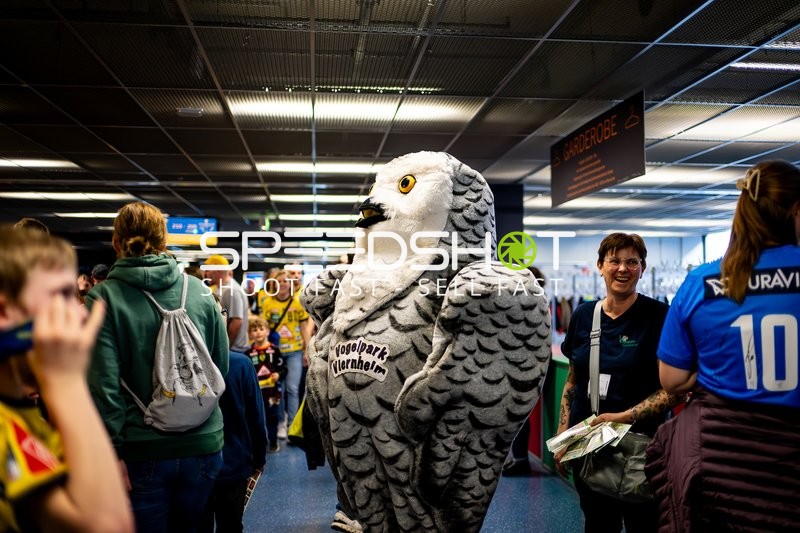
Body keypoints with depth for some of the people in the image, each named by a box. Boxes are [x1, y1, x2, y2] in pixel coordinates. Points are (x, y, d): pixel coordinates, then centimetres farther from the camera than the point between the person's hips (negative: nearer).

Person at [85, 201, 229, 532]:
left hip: (143, 452, -3)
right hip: (202, 445, 3)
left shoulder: (104, 298, -10)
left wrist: (112, 452, -10)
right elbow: (221, 366, 3)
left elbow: (104, 384, -15)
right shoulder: (199, 291, -1)